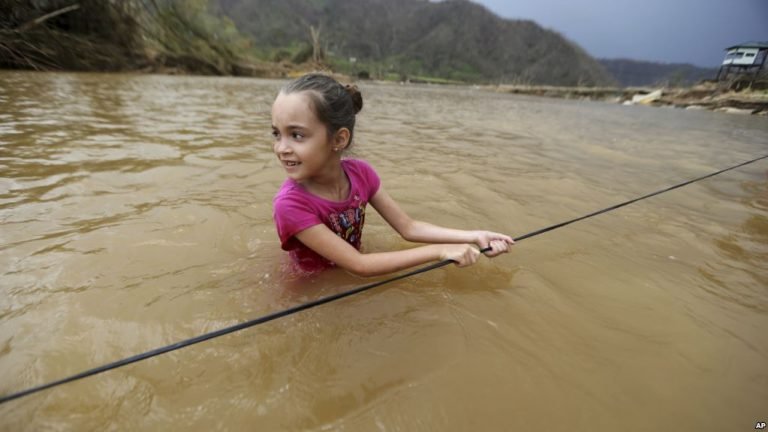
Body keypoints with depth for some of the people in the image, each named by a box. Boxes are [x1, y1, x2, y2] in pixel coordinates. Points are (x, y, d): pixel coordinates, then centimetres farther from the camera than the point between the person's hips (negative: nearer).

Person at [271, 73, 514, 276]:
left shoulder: (359, 172, -14)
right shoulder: (290, 203, -29)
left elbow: (408, 228, -8)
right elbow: (358, 265, -29)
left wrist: (474, 237, -16)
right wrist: (439, 251, -29)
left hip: (352, 282, 4)